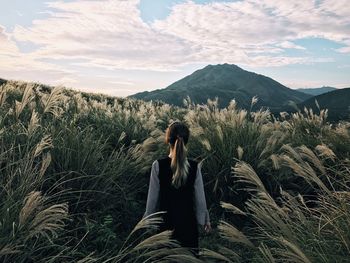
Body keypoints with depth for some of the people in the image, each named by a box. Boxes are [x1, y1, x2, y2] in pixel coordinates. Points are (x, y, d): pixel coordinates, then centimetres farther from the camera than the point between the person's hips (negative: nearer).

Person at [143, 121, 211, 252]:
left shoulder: (158, 165, -13)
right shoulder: (195, 166, -10)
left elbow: (153, 196, -6)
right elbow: (200, 197, -2)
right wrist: (205, 219, 13)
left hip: (166, 220, 0)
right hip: (188, 221, 1)